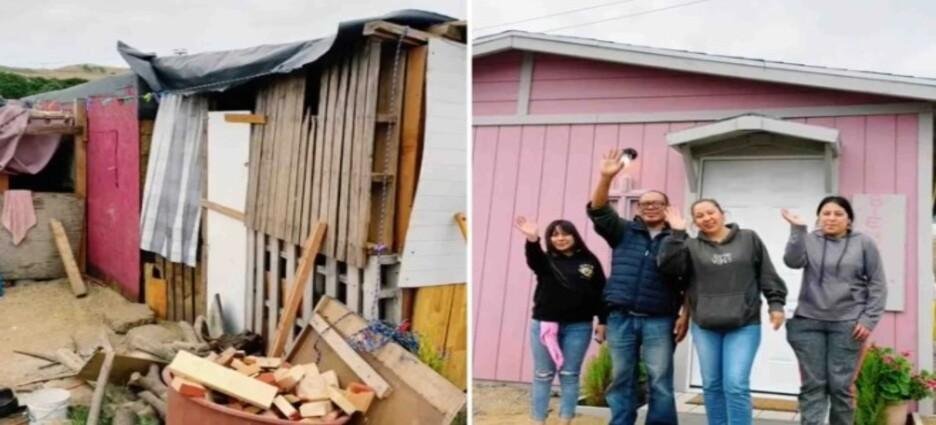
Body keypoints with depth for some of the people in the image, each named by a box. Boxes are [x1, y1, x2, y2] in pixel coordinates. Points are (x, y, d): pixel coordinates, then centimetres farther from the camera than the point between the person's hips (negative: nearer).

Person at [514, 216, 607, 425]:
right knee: (542, 376, 5)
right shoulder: (546, 260, 2)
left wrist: (602, 322, -1)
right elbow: (533, 260, -22)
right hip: (545, 324, 0)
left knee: (569, 375, 5)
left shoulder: (589, 261, 5)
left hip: (578, 327, 0)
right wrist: (532, 240, -43)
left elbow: (600, 292, 5)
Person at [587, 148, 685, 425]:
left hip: (659, 321, -2)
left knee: (660, 383, 0)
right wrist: (606, 178, -18)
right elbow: (598, 211, -3)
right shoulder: (623, 232, 10)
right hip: (621, 318, 2)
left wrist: (685, 316, -5)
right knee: (621, 380, 8)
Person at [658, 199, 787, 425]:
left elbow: (767, 274, 7)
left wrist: (775, 303, 0)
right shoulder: (691, 246, 5)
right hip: (705, 327, 2)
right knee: (711, 385, 9)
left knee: (736, 385, -10)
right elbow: (668, 266, -11)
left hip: (744, 326, -2)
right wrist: (677, 234, -15)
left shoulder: (749, 239, 6)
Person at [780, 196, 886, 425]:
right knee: (812, 385, 2)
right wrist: (797, 229, -22)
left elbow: (877, 285, 3)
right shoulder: (809, 240, 5)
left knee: (840, 386, 1)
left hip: (847, 324, -1)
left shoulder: (863, 243, 3)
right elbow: (793, 261, -13)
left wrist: (869, 319, -4)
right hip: (809, 322, 1)